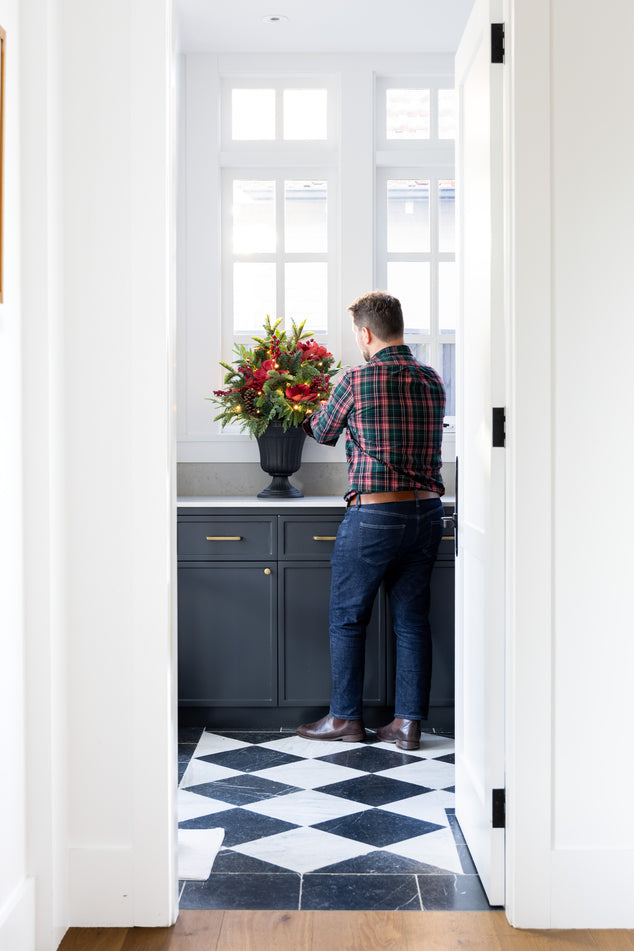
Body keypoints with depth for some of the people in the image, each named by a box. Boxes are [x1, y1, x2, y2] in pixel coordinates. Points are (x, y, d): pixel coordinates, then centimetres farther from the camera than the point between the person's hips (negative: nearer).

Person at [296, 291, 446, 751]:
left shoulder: (357, 379, -8)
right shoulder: (432, 381, 6)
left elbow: (324, 432, 7)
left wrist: (313, 417, 31)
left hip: (374, 514, -5)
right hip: (428, 510, 5)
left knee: (348, 618, 9)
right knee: (412, 620, 11)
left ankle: (346, 718, 18)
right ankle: (408, 723, 13)